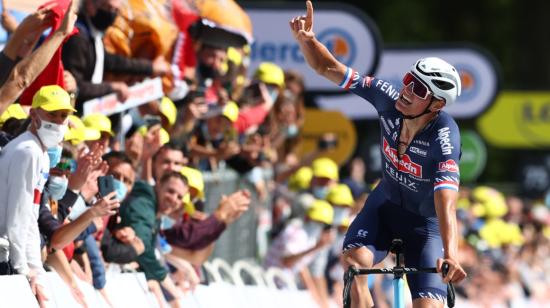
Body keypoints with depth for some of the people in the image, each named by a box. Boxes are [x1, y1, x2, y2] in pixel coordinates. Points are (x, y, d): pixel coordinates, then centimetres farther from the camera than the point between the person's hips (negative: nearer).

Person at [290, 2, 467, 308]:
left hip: (426, 222, -4)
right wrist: (307, 39, -37)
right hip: (386, 204, 4)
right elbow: (328, 68, -17)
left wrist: (450, 253, -58)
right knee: (354, 261, -27)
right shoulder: (389, 99, -21)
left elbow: (446, 201, -44)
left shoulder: (445, 137, -33)